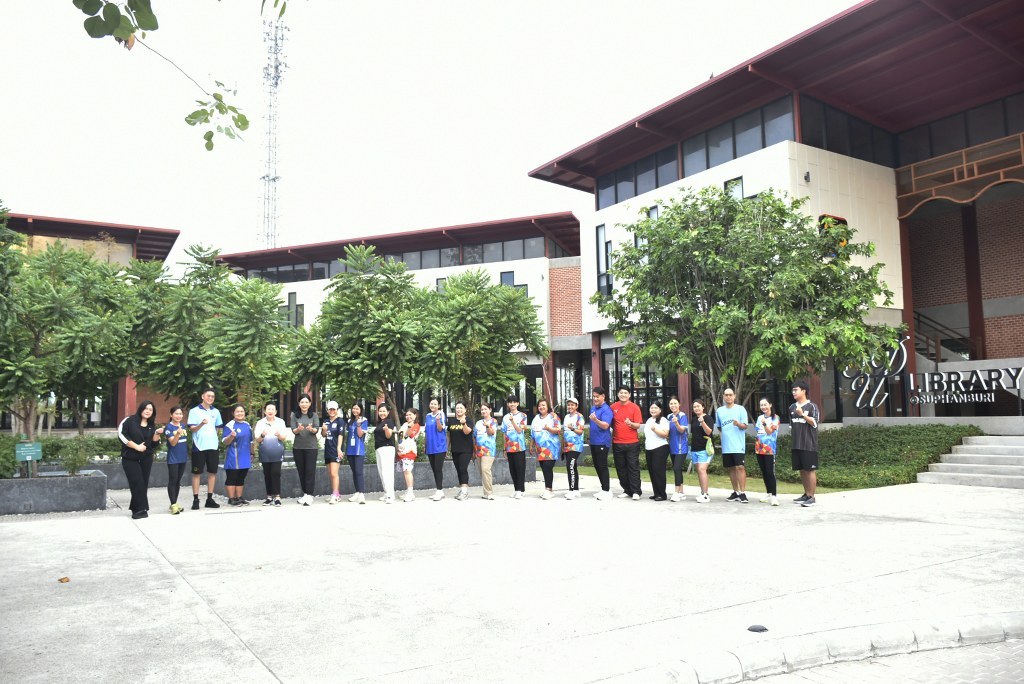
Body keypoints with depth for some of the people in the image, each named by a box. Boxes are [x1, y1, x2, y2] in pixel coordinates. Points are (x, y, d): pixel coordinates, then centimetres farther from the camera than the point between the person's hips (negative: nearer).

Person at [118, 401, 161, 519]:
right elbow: (121, 434, -14)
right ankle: (141, 509, -2)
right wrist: (136, 446, -15)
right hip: (130, 458, -4)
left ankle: (136, 508, 16)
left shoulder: (152, 425, 10)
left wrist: (157, 434, -12)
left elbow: (154, 444, 7)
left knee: (143, 483, 5)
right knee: (138, 483, -9)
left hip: (146, 458, 5)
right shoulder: (130, 420, -5)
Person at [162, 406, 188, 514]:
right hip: (173, 459, -6)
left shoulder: (183, 426, 8)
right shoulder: (168, 427, -11)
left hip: (183, 457, 6)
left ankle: (175, 502, 20)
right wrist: (178, 433, -35)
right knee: (172, 481, -3)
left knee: (178, 481, 12)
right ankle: (173, 505, -2)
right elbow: (173, 443, -19)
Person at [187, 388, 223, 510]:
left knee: (212, 472, 6)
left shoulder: (216, 412, 11)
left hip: (213, 446, 4)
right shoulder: (194, 411, -2)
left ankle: (209, 499, 13)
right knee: (196, 473, 1)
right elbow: (192, 428, -8)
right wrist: (201, 424, -26)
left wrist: (218, 441, 9)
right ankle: (195, 500, 6)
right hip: (199, 446, -4)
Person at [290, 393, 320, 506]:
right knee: (301, 471, 7)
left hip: (311, 447, -2)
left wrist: (311, 429, -29)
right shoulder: (294, 415, 4)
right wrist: (298, 429, -27)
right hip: (298, 447, 2)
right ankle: (304, 494, 16)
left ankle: (309, 495, -8)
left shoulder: (314, 415, 2)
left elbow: (317, 429, -6)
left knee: (310, 471, -7)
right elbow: (293, 430, -4)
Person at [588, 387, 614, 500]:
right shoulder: (592, 408, 13)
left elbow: (605, 425, -24)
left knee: (602, 466, -5)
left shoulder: (606, 409, -13)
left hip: (602, 442, -9)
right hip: (593, 441, 9)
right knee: (597, 466, 13)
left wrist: (595, 420, -39)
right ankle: (605, 489, 22)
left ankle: (606, 490, 1)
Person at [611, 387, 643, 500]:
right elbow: (610, 423, 18)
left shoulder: (634, 407, -2)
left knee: (633, 467, -2)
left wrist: (631, 423, -24)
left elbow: (638, 425, -5)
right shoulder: (613, 407, 6)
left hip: (632, 443, -4)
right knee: (620, 468, 8)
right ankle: (627, 490, 19)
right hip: (617, 443, 4)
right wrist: (613, 430, 2)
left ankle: (636, 492, 3)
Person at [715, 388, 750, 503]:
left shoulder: (740, 409, -1)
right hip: (726, 446, 4)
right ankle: (736, 492, 19)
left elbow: (745, 426, -5)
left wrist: (738, 424, -23)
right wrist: (726, 434, 10)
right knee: (731, 468, 9)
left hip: (738, 445, -4)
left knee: (740, 467, -11)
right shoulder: (719, 411, 10)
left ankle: (743, 493, -9)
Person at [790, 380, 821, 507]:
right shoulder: (792, 407, 12)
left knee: (810, 469, -4)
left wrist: (802, 414, -24)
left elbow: (814, 423, -14)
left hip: (809, 444, -6)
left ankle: (812, 497, -1)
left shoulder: (812, 406, -6)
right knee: (802, 469, 11)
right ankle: (806, 494, 21)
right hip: (796, 444, 6)